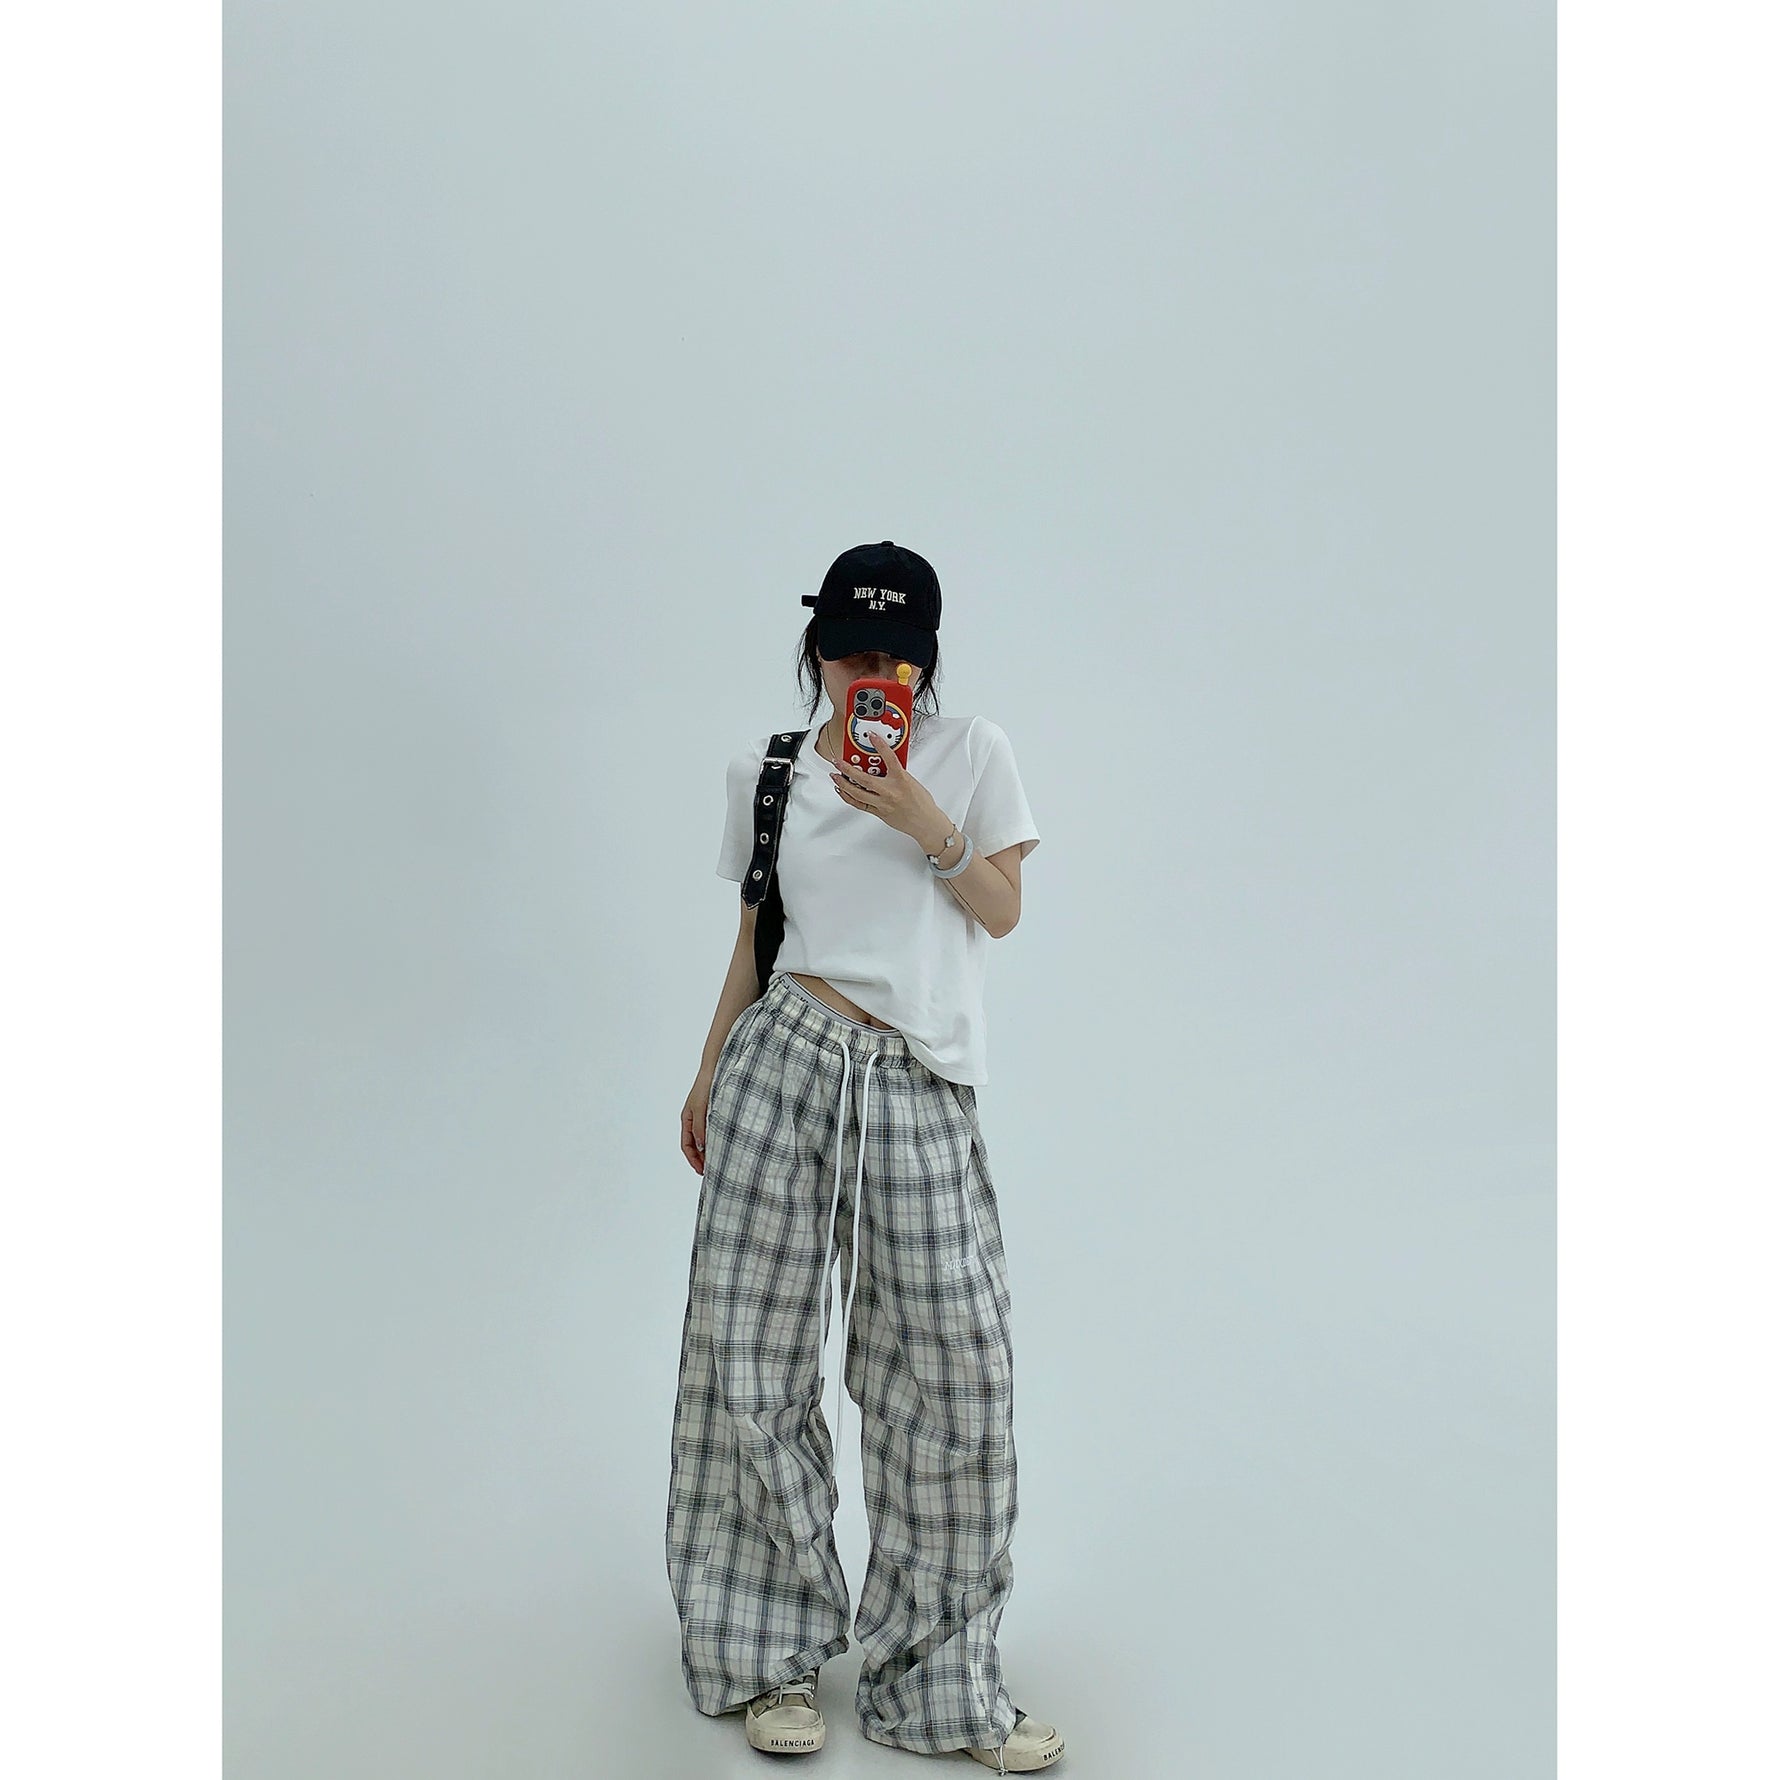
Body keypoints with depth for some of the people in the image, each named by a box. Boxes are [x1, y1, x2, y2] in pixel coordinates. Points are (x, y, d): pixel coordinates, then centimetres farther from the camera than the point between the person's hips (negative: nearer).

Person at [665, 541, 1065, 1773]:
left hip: (917, 1085, -1)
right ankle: (772, 1649, 19)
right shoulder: (770, 771, 12)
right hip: (783, 1059, 1)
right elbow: (755, 935, 15)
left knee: (954, 1351, -4)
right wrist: (709, 1075, 13)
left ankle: (943, 1677, 12)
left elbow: (1004, 911, 5)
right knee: (754, 1348, 1)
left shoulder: (973, 751, 8)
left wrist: (924, 823, -10)